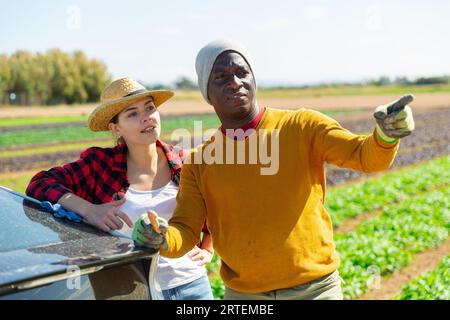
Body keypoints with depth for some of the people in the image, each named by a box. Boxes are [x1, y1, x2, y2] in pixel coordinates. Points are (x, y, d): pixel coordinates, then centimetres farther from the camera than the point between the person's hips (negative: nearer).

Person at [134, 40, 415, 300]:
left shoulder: (302, 127, -5)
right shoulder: (199, 163, 1)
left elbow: (364, 155, -13)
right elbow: (185, 232, -3)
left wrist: (385, 136, -36)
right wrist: (161, 239, -26)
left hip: (314, 287, -1)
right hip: (243, 293, 2)